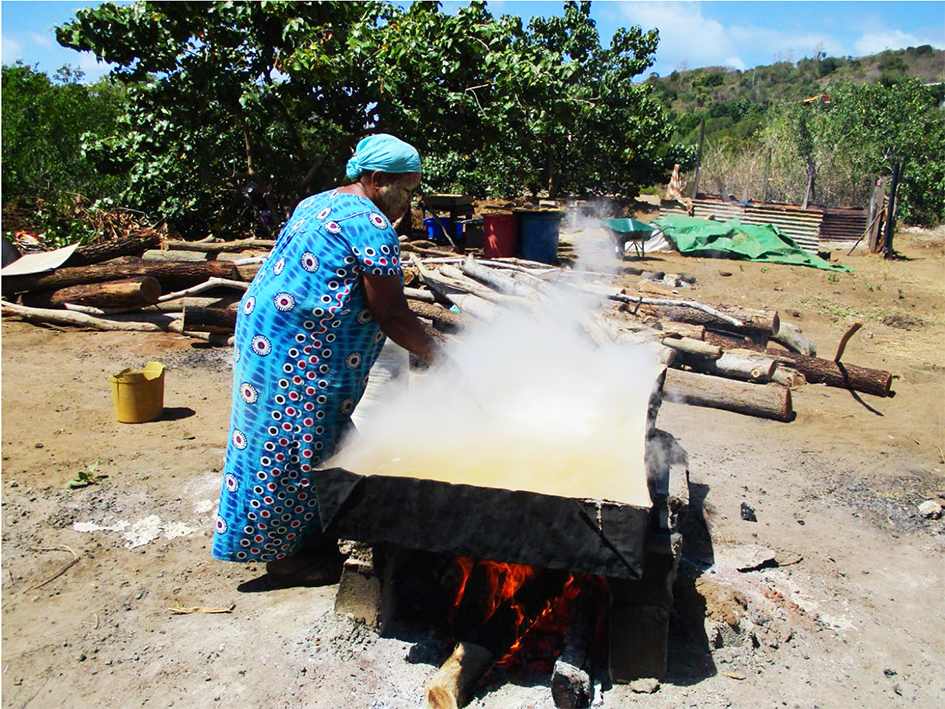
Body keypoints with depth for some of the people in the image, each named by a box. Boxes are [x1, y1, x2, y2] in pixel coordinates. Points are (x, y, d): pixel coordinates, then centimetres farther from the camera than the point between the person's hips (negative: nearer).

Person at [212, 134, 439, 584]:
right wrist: (432, 354, -7)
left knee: (288, 443, 17)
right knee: (296, 448, 1)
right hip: (296, 353, -11)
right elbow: (392, 314, -17)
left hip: (264, 330, 11)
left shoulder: (318, 204, 17)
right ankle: (286, 556, 16)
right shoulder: (371, 224, -15)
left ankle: (303, 538, 31)